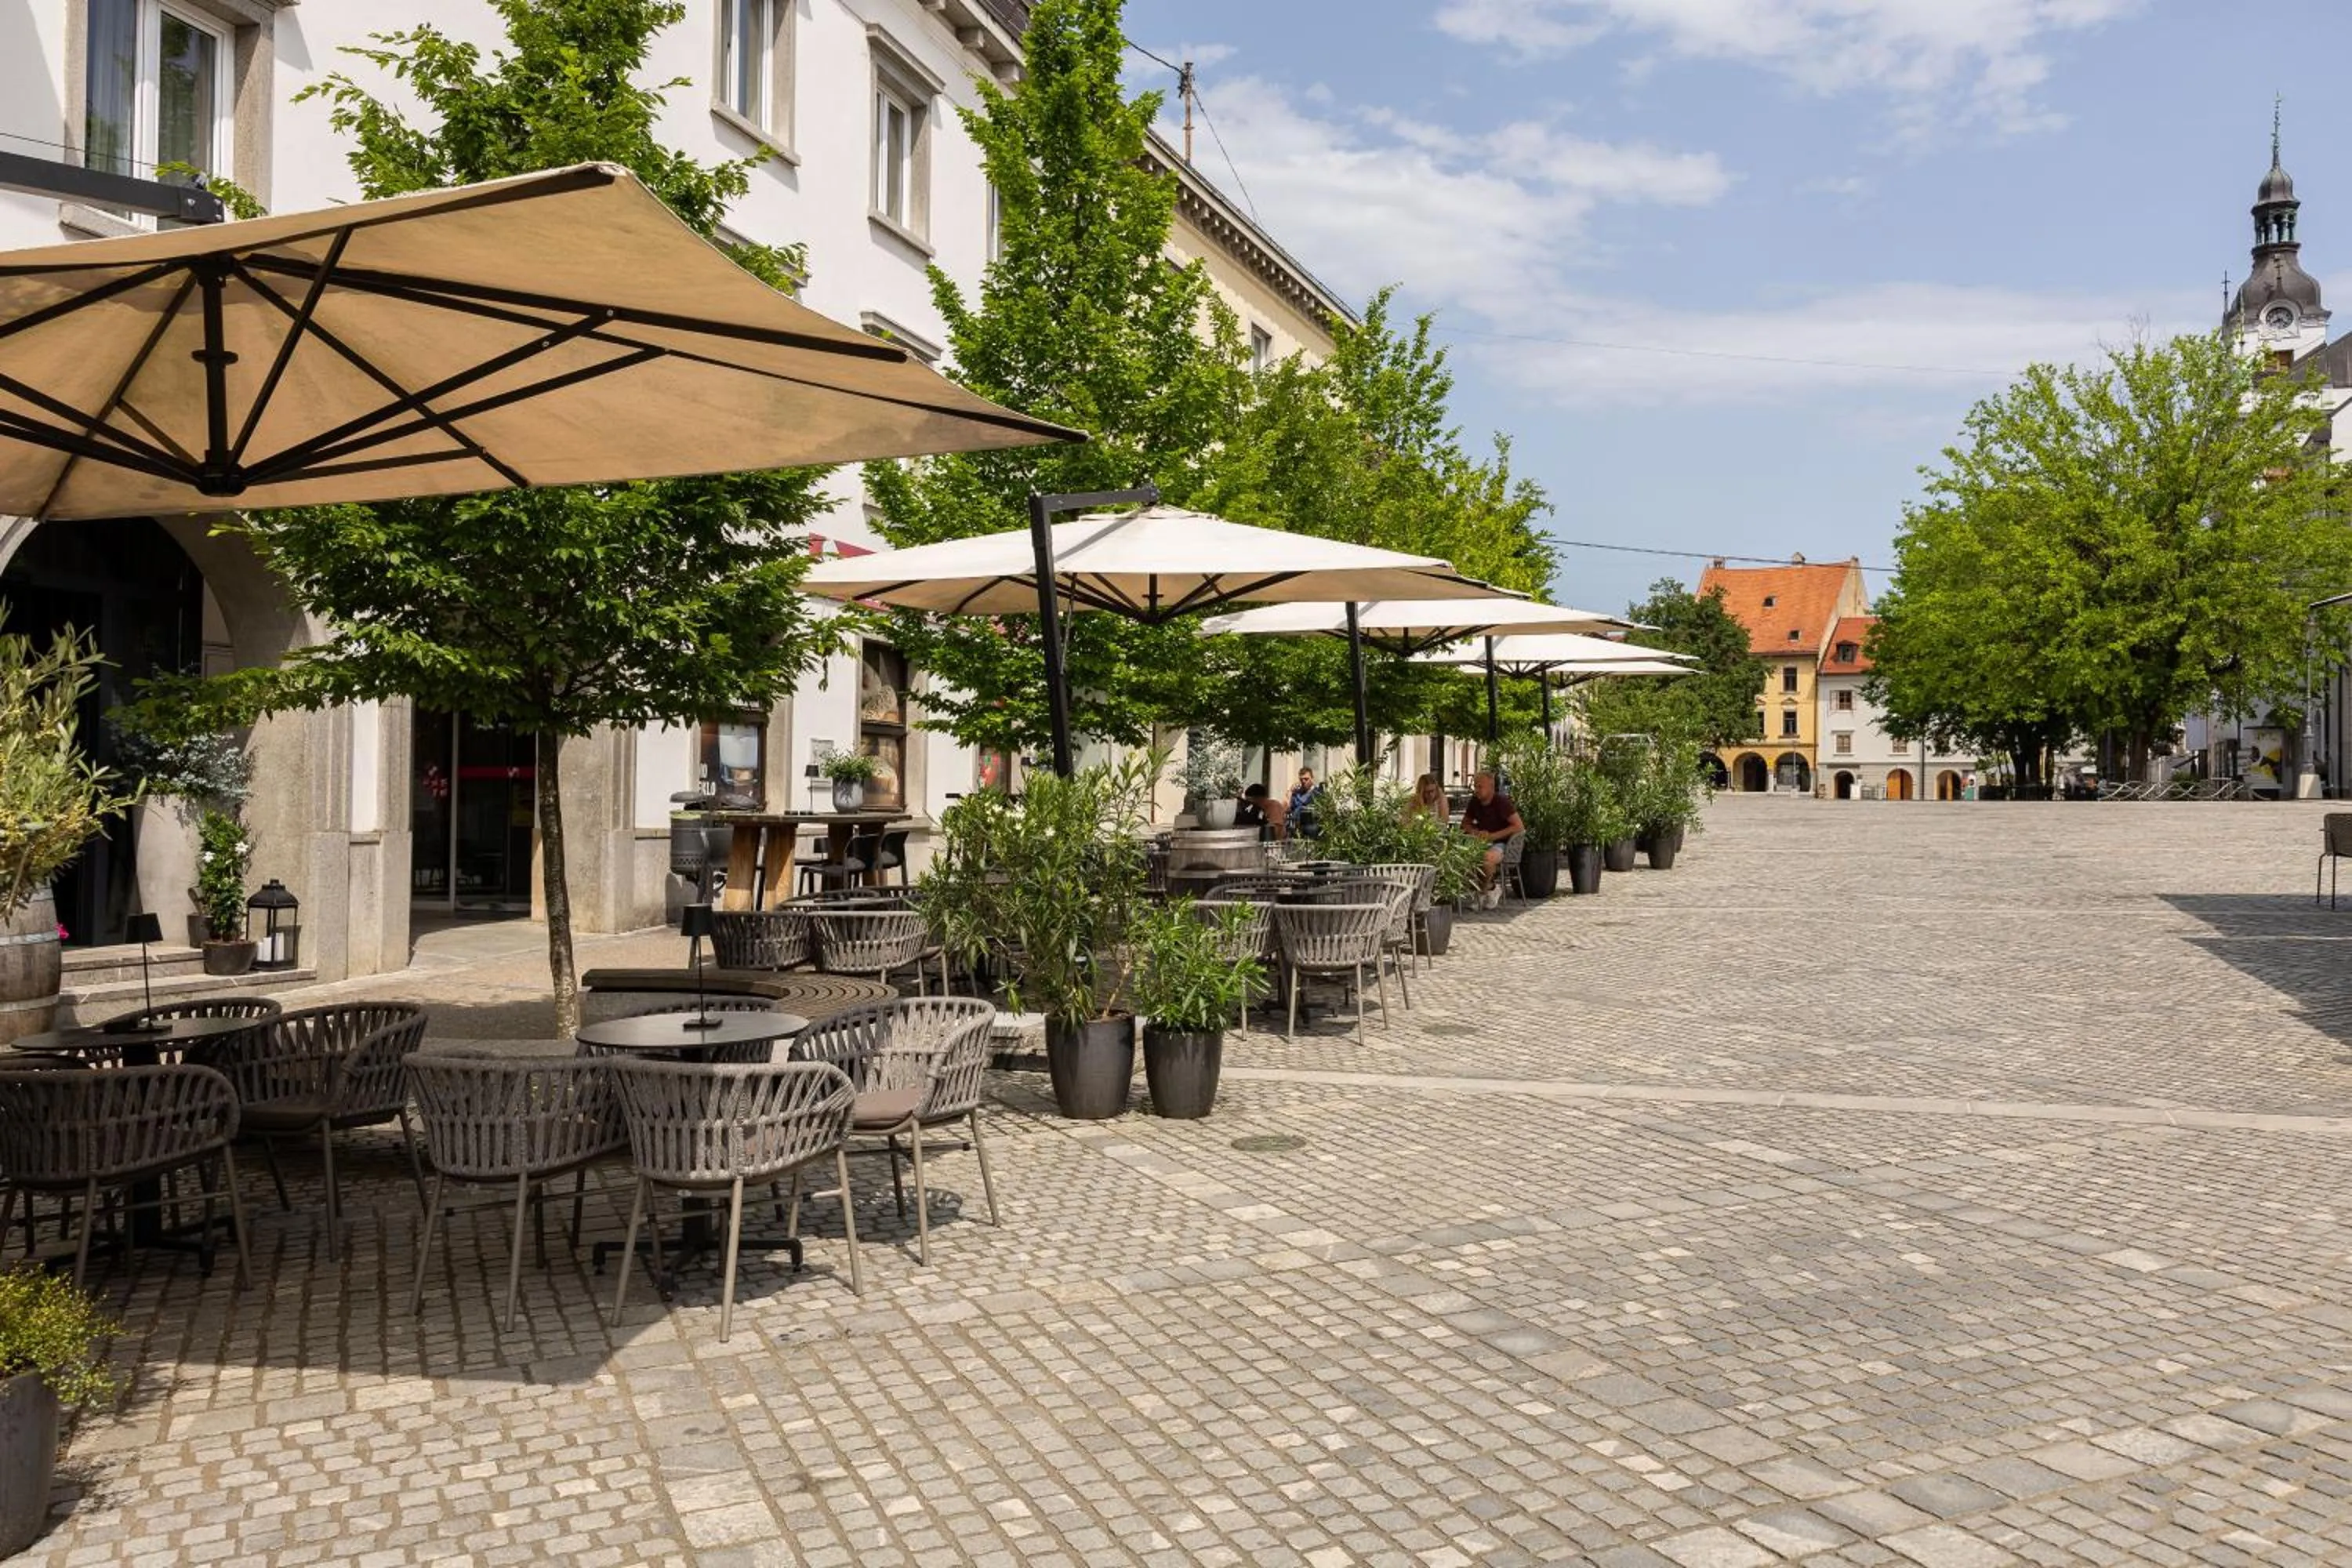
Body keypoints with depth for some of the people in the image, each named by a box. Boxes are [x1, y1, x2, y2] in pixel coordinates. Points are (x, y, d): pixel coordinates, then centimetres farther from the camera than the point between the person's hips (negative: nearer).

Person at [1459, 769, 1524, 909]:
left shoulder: (1501, 801, -12)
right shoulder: (1475, 801, 6)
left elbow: (1519, 827, -16)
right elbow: (1465, 822, 22)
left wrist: (1492, 836, -19)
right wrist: (1474, 831, -3)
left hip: (1500, 843, -6)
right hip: (1481, 843, 6)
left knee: (1488, 857, -39)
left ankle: (1485, 889, -10)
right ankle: (1492, 885, -7)